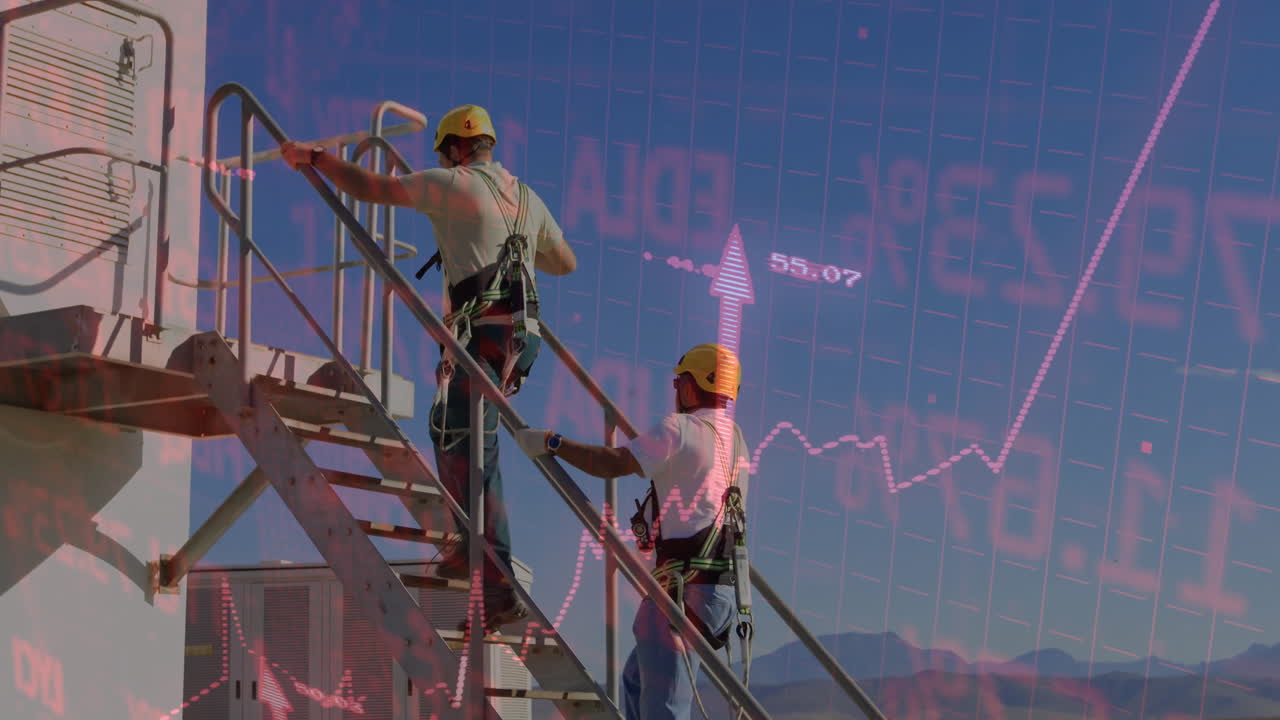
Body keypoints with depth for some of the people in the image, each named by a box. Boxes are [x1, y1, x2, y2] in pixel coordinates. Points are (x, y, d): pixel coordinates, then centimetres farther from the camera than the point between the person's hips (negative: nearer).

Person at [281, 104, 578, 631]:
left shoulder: (454, 184, 1)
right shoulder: (527, 198, 20)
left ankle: (498, 592, -16)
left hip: (481, 331, -8)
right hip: (522, 333, 8)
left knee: (472, 457, -10)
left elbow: (372, 188, 1)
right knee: (451, 433, 22)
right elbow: (566, 262, 32)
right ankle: (469, 549, 19)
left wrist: (313, 157, 14)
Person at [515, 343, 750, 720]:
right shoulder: (736, 438, 17)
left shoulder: (680, 429, -8)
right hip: (723, 587, 9)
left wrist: (551, 442, -4)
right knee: (637, 682, 22)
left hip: (684, 588, -9)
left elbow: (613, 463, -13)